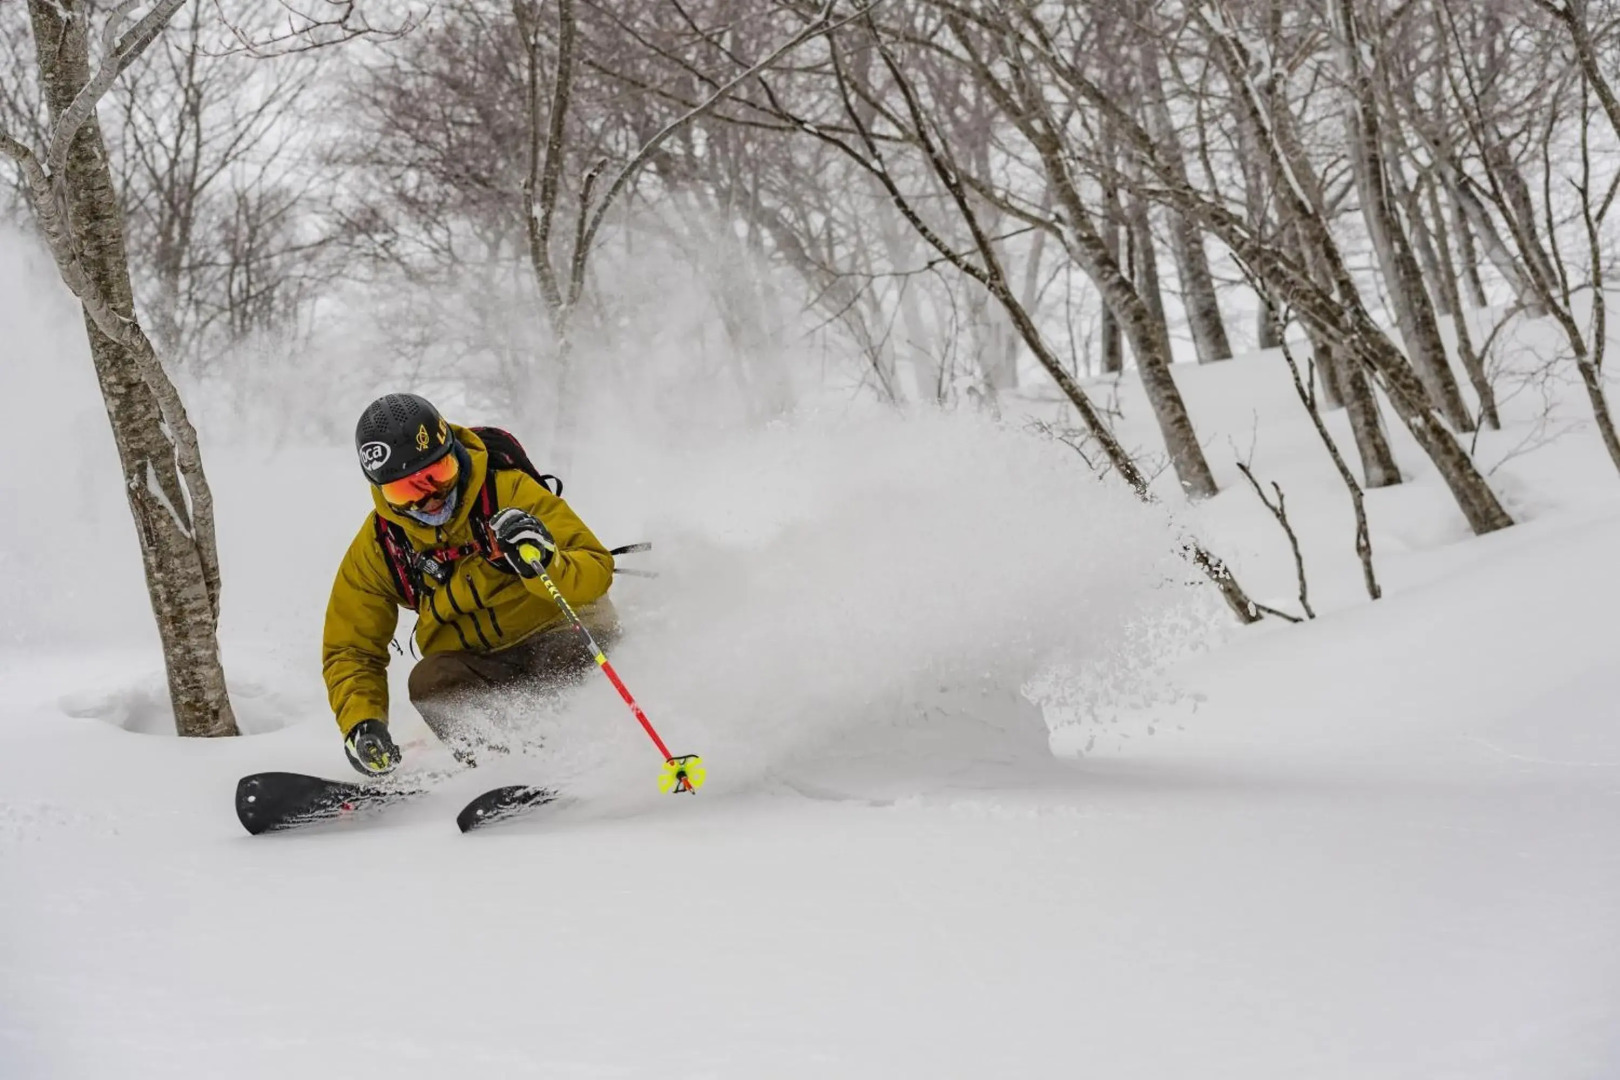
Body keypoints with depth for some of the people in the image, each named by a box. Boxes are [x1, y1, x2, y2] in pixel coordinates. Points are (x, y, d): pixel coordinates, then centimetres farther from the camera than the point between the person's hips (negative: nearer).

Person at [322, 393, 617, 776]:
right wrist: (361, 723, -16)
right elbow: (351, 651, 2)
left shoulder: (510, 492, -16)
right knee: (430, 682, -29)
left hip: (556, 633, -3)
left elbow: (597, 571, -19)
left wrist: (546, 563, -42)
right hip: (474, 663, 3)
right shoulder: (376, 548, -5)